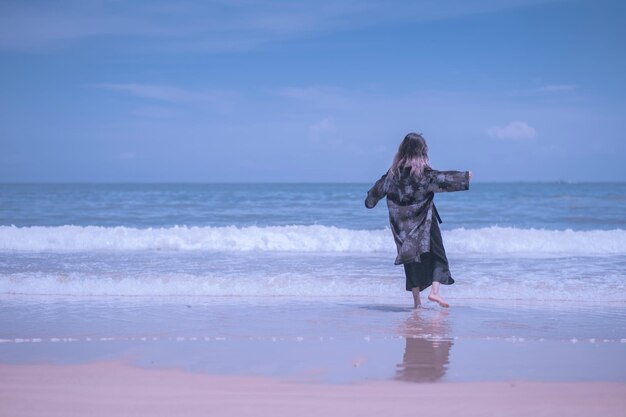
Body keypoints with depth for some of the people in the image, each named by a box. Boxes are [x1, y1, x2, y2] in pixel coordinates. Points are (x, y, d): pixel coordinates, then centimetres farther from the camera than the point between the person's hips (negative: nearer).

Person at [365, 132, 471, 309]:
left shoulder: (395, 170, 5)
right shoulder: (423, 170, -10)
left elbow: (381, 186, 15)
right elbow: (441, 179, -13)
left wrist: (370, 199, 34)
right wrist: (464, 176, 0)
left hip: (403, 223, 5)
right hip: (423, 221, -5)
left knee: (411, 256, 10)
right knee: (436, 255, 3)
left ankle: (416, 299, 9)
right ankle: (434, 291, -15)